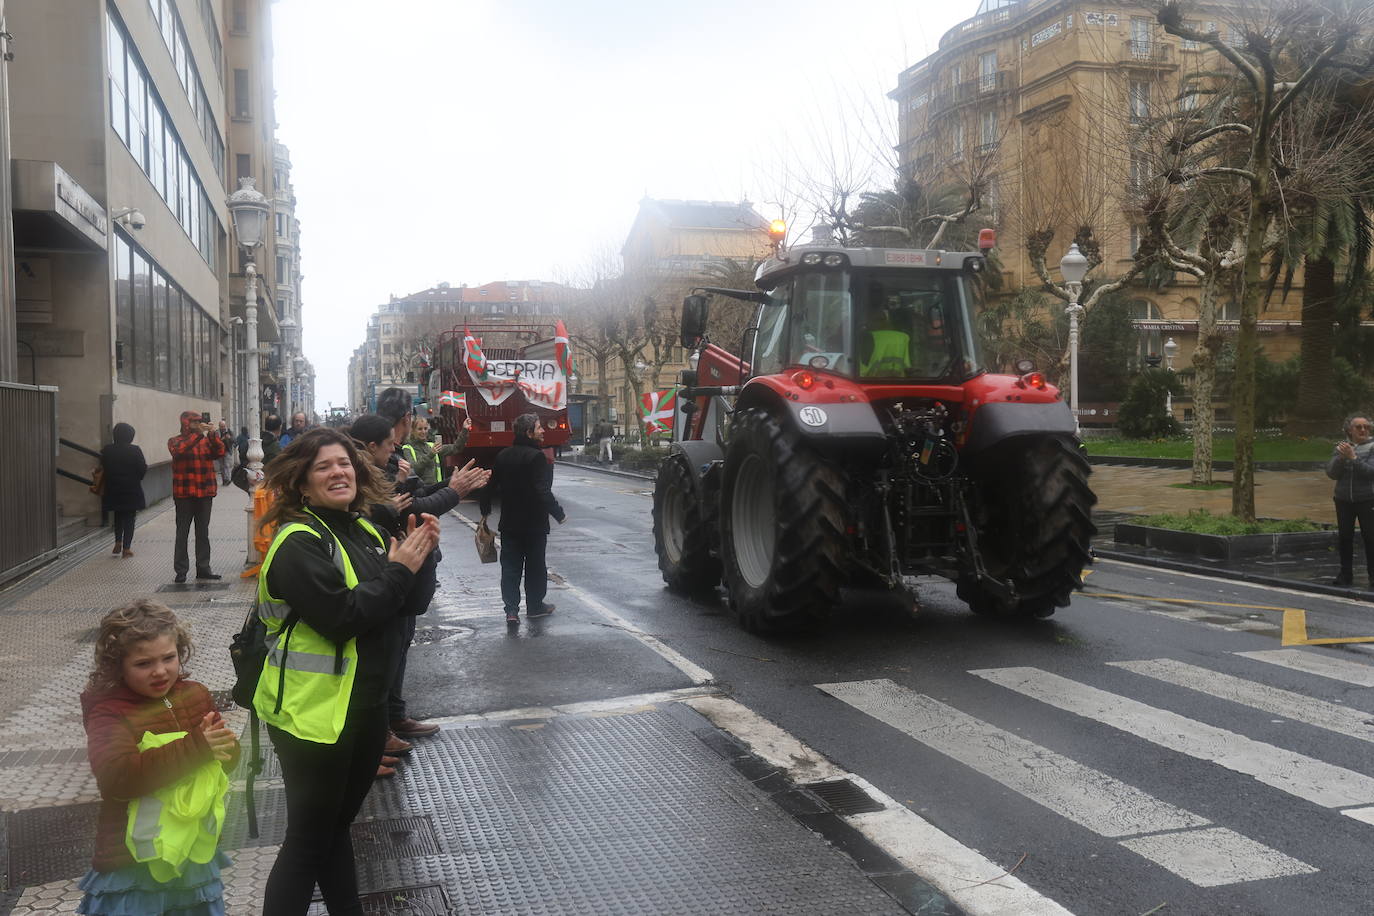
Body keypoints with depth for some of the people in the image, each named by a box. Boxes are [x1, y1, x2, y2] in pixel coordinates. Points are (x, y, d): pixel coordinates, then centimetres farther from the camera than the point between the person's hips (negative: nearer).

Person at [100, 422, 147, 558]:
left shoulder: (107, 451, -3)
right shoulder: (135, 451, -13)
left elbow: (103, 467, 4)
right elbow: (142, 469, -12)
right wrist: (146, 464, 9)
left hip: (113, 490, 3)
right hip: (132, 491, -3)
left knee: (118, 516, 22)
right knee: (129, 518, 6)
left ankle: (118, 542, 13)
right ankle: (126, 548, 4)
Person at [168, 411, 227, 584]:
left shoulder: (206, 440, 12)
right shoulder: (175, 441, 1)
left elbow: (220, 451, -5)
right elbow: (179, 451, -21)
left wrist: (211, 434, -19)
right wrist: (199, 433, -25)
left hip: (205, 493, 4)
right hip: (184, 494, -4)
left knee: (203, 532, 9)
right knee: (182, 532, 0)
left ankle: (203, 568, 16)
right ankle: (181, 570, 3)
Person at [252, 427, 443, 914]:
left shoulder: (363, 531, 8)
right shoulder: (299, 544, -18)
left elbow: (403, 606, 9)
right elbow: (342, 617, -28)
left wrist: (418, 556, -8)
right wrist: (399, 570, -19)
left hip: (365, 704, 8)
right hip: (314, 710, -8)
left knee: (337, 823, 23)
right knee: (309, 839, 3)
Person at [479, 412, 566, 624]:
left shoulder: (504, 455, 3)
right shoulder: (537, 457, -17)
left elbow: (490, 485, 9)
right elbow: (543, 492, -23)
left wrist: (485, 510, 22)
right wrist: (559, 514, -12)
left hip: (509, 523, 5)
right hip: (534, 524, -5)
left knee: (510, 567, 8)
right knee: (535, 566, 11)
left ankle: (511, 609, 1)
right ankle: (535, 606, 22)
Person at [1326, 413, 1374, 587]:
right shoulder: (1341, 447, 7)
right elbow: (1331, 473, -1)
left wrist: (1353, 458, -23)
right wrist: (1341, 457, -17)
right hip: (1344, 500, 3)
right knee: (1344, 537, 7)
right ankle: (1346, 574, 17)